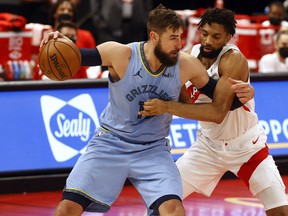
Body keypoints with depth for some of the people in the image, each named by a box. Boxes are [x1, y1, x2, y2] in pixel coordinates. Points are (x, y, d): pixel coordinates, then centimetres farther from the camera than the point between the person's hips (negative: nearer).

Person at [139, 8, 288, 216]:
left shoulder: (234, 59, -26)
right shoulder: (190, 56, -7)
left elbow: (218, 112, -36)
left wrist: (167, 107, -41)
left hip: (246, 146, -5)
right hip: (208, 144, 5)